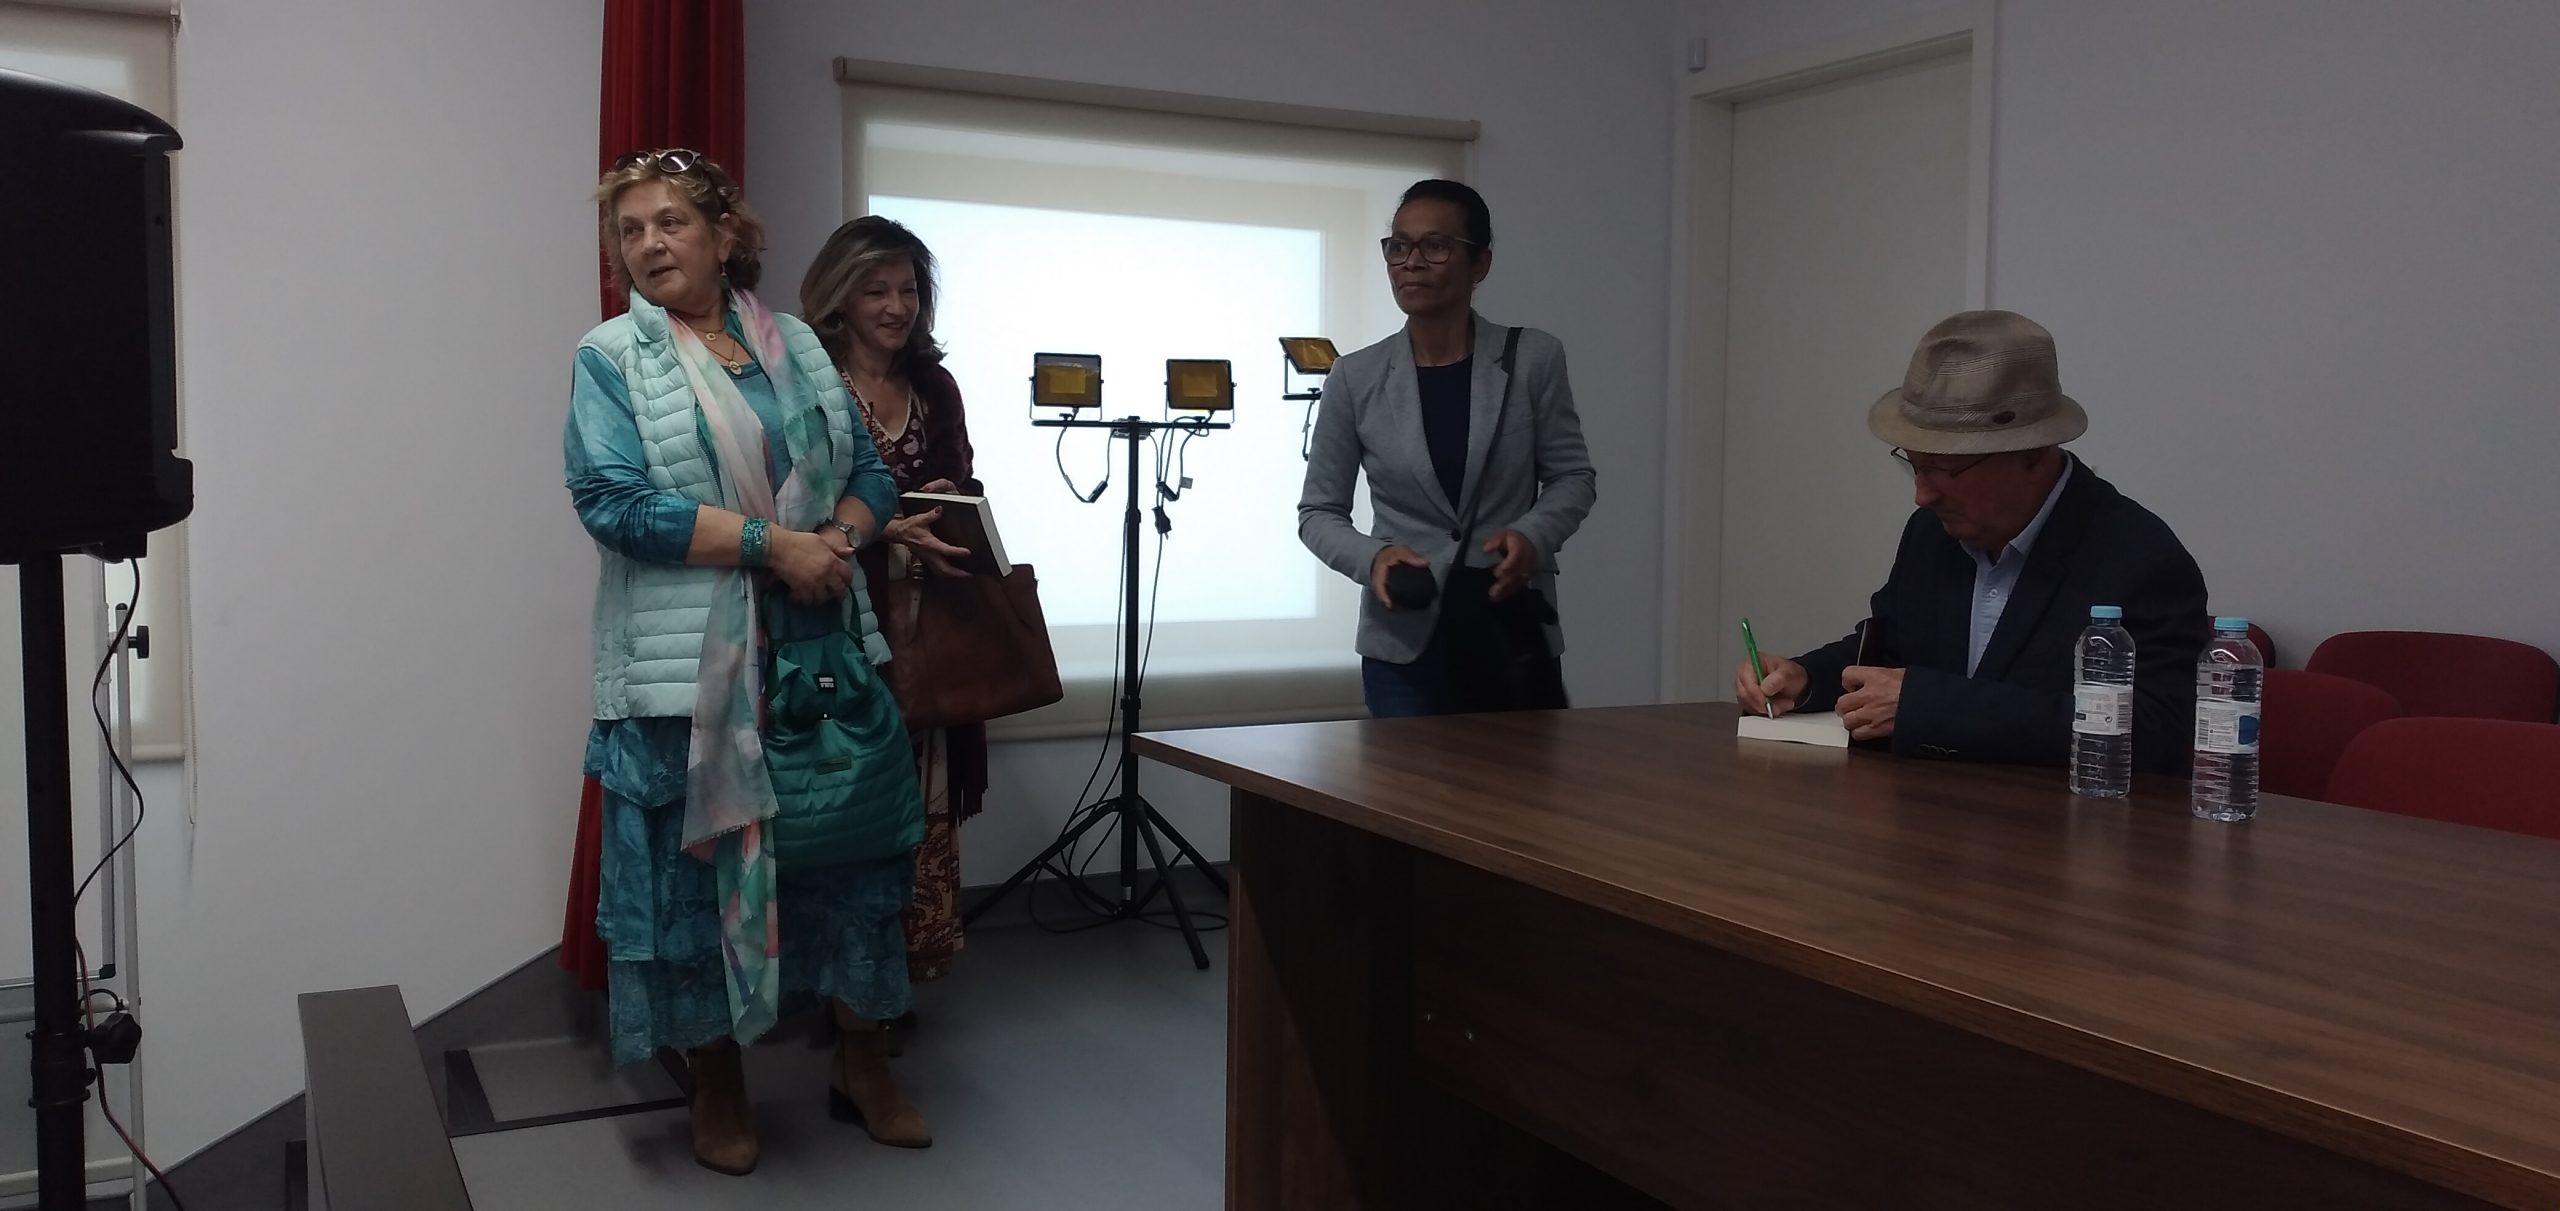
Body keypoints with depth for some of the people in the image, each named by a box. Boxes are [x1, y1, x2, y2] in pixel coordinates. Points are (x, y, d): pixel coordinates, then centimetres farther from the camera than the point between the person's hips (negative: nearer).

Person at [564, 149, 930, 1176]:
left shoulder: (796, 346, 11)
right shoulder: (613, 358, -1)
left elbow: (869, 471, 12)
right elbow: (616, 501, -13)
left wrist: (841, 540, -10)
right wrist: (773, 544, -18)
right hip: (691, 663, -3)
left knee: (851, 849, 9)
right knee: (697, 866, 5)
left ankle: (863, 1065, 28)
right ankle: (718, 1091, 24)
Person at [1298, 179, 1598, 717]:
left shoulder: (1532, 360, -2)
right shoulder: (1356, 379, -1)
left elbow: (1573, 476, 6)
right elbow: (1319, 510, 6)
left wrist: (1533, 534, -14)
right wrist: (1371, 557, -14)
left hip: (1517, 636, 0)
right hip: (1405, 644, 0)